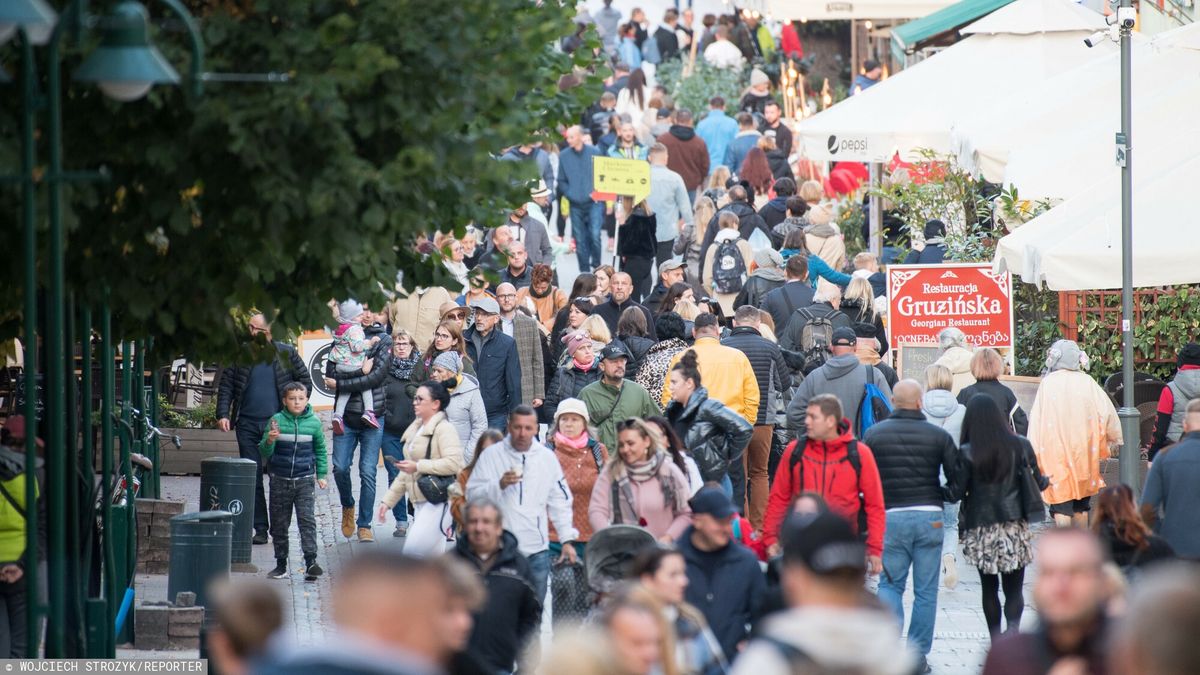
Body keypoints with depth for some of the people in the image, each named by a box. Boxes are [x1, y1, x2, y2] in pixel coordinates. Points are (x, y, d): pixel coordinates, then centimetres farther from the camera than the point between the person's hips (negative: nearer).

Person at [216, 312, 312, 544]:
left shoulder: (286, 353, 3)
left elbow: (305, 381, 10)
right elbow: (225, 386, 6)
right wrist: (223, 415, -6)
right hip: (248, 424, 1)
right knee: (252, 477, 2)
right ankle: (260, 528, 6)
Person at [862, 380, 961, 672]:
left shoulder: (874, 434, 0)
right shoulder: (938, 436, -1)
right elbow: (958, 479, -2)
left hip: (891, 516, 0)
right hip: (929, 515, 0)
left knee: (890, 583, 11)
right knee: (925, 590, 7)